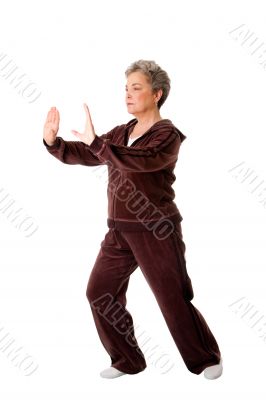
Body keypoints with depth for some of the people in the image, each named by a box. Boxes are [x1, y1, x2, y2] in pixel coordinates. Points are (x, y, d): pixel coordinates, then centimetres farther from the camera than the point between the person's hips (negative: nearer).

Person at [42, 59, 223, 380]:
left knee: (175, 301, -1)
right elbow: (81, 155, 10)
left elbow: (140, 161, -29)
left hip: (156, 232, -7)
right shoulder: (120, 134, 12)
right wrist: (53, 141, -8)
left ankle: (206, 358, 22)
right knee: (99, 292, 6)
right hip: (120, 231, 7)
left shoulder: (167, 135, -9)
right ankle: (127, 360, 21)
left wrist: (95, 141, -32)